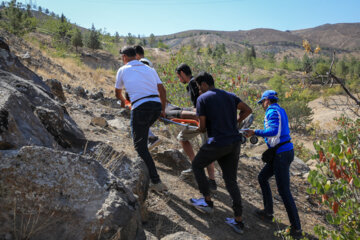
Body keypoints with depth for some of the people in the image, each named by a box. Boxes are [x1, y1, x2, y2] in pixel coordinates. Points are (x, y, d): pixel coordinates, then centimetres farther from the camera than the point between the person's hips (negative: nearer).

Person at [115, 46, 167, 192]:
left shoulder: (123, 70, 12)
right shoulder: (149, 69, 20)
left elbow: (117, 93, 26)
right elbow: (162, 90, 16)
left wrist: (123, 102, 47)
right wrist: (163, 110, 25)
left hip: (140, 108, -5)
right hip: (156, 105, 5)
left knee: (140, 146, 4)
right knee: (142, 134, 31)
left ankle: (156, 182, 0)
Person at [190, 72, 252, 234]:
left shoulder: (202, 99, -5)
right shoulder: (230, 96, 13)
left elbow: (202, 126, -6)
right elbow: (247, 110, 8)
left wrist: (201, 129, 16)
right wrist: (235, 122, 16)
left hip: (217, 143, -6)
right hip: (234, 142, 6)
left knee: (197, 165, 20)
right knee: (231, 181, 12)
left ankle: (207, 201, 22)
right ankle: (238, 221, 12)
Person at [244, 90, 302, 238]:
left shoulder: (272, 111, -13)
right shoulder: (281, 111, 16)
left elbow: (274, 131, -26)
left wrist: (254, 132, -18)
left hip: (281, 154, -10)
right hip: (285, 151, 10)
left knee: (284, 191, -4)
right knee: (262, 177, 19)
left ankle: (296, 228, 5)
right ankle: (268, 212, 26)